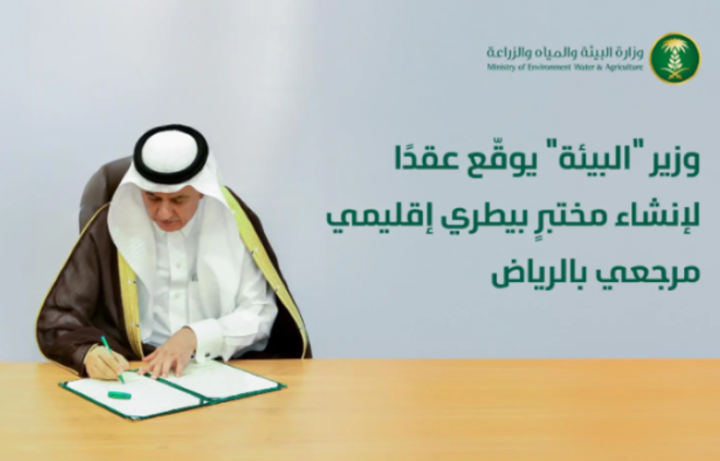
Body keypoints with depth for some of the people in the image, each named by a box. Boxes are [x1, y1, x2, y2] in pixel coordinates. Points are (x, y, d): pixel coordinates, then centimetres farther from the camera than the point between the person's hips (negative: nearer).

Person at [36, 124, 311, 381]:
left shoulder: (234, 222, -1)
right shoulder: (112, 226, -3)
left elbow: (261, 313, 0)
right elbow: (56, 318, -3)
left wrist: (195, 336, -17)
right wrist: (90, 352, -25)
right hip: (135, 374, 0)